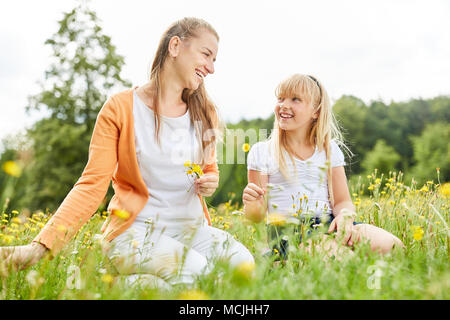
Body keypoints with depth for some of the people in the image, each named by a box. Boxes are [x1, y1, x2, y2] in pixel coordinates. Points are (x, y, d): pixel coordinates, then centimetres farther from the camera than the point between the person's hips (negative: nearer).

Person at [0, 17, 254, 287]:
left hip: (193, 229, 6)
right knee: (197, 271, -32)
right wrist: (40, 246, -19)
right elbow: (92, 185, -10)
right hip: (137, 230, -6)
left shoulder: (204, 112, 8)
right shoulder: (121, 108, -6)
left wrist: (210, 183, -4)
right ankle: (128, 284, -4)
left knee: (243, 261, -20)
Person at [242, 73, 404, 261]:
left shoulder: (330, 149, 13)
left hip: (328, 224, 4)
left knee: (387, 244, -23)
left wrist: (345, 214, -13)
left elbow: (342, 201, 11)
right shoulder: (261, 152, 4)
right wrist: (252, 203, -22)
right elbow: (258, 216, 2)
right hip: (287, 229, -4)